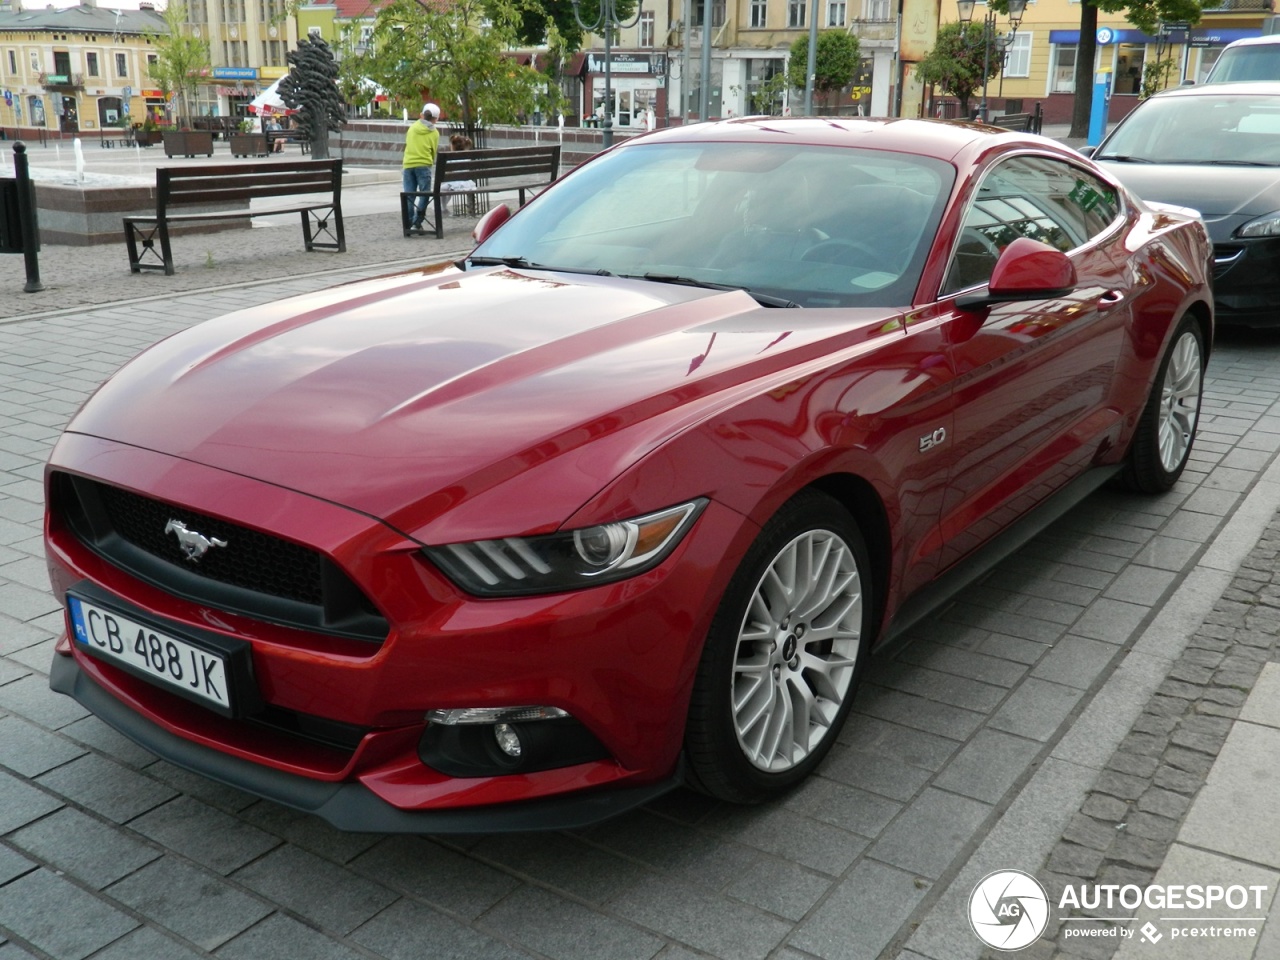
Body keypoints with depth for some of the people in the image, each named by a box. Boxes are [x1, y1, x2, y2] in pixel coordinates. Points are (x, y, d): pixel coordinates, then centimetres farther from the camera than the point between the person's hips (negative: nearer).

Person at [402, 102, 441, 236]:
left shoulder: (412, 127, 11)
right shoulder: (434, 133, 3)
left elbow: (407, 144, 19)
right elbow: (434, 152, 6)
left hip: (408, 164, 3)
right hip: (423, 165, -3)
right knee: (424, 195, 2)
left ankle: (409, 225, 3)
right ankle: (416, 224, -7)